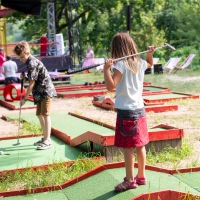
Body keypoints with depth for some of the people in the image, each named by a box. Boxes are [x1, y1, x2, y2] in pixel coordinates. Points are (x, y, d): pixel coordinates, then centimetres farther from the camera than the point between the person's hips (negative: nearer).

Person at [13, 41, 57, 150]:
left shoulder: (32, 63, -19)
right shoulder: (29, 62, 11)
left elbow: (32, 83, -19)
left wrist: (25, 98, -14)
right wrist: (24, 78, -4)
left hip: (46, 90, -10)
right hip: (40, 92, 10)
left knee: (45, 114, -12)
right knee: (39, 114, 13)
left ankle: (47, 141, -12)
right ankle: (45, 138, 22)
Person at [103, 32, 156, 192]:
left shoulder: (120, 64, -15)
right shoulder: (140, 63, 6)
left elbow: (111, 86, -26)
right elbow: (150, 63, 32)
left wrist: (106, 68, -27)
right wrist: (150, 53, 17)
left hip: (126, 111, -7)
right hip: (140, 109, 7)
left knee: (128, 147, 0)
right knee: (140, 146, 14)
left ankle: (130, 181, 6)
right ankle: (141, 177, 24)